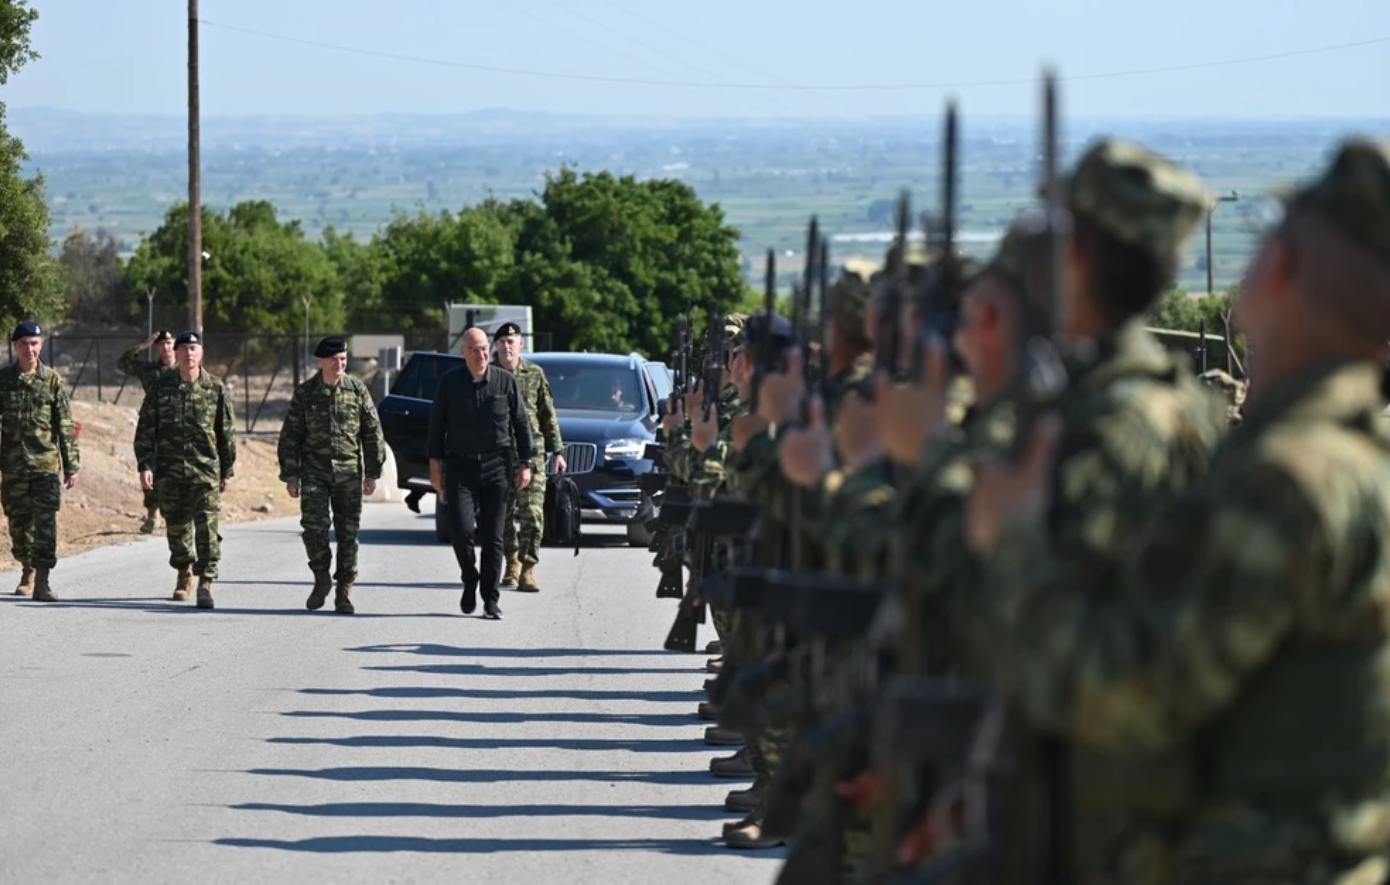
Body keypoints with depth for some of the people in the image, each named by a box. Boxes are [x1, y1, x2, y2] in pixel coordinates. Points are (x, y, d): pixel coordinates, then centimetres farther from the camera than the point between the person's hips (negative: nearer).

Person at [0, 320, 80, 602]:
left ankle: (42, 581, -11)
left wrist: (72, 465, 0)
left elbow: (66, 427, 2)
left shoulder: (53, 381, 1)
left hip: (46, 464, -2)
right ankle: (28, 571, 30)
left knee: (45, 523, -9)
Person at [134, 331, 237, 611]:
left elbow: (226, 433, 8)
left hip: (205, 471, -2)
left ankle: (205, 584, -11)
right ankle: (184, 576, 30)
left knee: (207, 528, -11)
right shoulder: (160, 388, 4)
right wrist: (145, 465, -6)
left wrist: (227, 471, 8)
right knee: (176, 528, 11)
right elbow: (145, 430, 4)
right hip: (169, 471, 2)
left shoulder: (216, 388, 2)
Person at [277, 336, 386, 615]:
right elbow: (290, 436, 5)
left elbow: (373, 432, 7)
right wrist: (290, 475, 0)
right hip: (314, 471, -1)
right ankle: (321, 578, 9)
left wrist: (372, 473, 3)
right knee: (314, 525, -14)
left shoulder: (357, 390, 3)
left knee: (348, 532, 1)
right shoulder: (305, 394, 2)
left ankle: (343, 591, 9)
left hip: (349, 472, 1)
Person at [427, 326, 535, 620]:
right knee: (462, 529, -13)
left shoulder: (506, 381, 1)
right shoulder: (449, 383, 3)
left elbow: (522, 423, 6)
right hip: (460, 466, 0)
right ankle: (469, 581, 12)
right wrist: (435, 464, 4)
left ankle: (491, 600, 7)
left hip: (497, 466, 0)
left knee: (493, 537, 1)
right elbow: (436, 425, 8)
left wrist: (525, 464, 3)